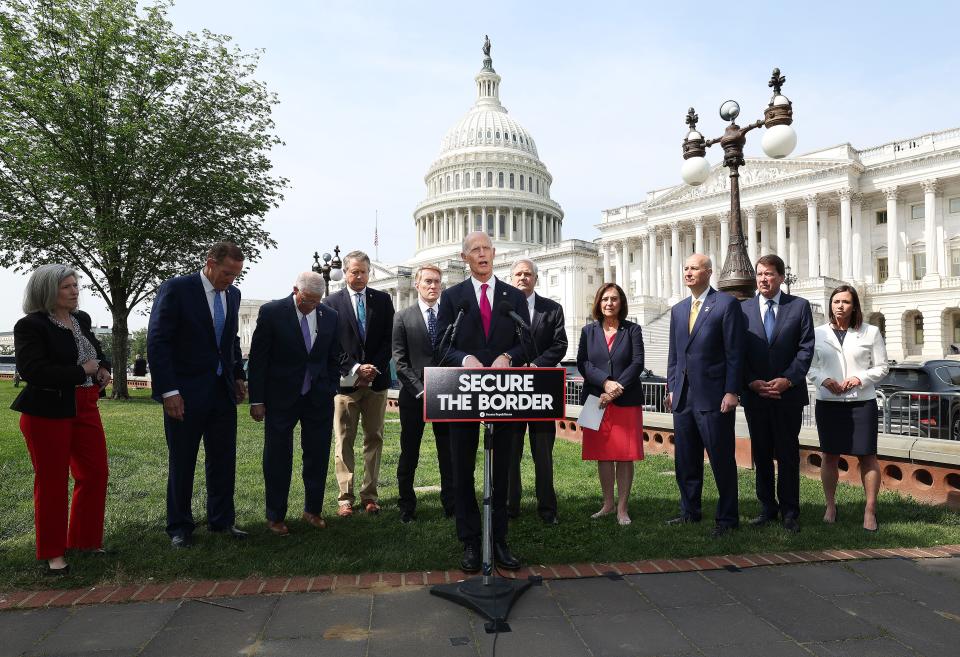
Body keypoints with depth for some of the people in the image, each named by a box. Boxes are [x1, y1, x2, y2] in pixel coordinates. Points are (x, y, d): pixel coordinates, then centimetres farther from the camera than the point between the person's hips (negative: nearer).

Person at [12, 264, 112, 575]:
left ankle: (83, 541, 26)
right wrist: (81, 372, -18)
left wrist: (103, 368, 3)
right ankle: (52, 553, 19)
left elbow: (97, 350, 24)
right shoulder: (31, 326, -12)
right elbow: (33, 371, -23)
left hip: (85, 408, 7)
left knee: (95, 473, 9)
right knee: (52, 481, 4)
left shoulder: (81, 319, 8)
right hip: (48, 413, -7)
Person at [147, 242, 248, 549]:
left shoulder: (232, 294, 7)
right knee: (181, 463, 8)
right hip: (186, 393, -5)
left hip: (222, 391, 6)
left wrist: (238, 376, 10)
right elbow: (157, 342, -13)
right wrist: (169, 391, -17)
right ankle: (180, 528, 23)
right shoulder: (176, 289, -11)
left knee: (224, 460, 12)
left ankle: (222, 520, 27)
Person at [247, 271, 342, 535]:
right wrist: (256, 400, -7)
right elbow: (257, 359, -6)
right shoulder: (271, 312, -7)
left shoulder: (329, 316, 4)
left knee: (318, 456, 9)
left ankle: (313, 510, 26)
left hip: (319, 398, 3)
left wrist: (331, 392, 7)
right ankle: (275, 516, 21)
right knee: (278, 458, 6)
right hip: (281, 398, -3)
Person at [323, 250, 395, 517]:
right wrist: (355, 369, -12)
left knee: (374, 438, 6)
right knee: (344, 442, 1)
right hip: (346, 381, -2)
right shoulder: (332, 303, 2)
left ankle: (370, 495, 14)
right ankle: (345, 498, 7)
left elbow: (389, 339, 4)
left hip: (377, 379, 2)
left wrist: (374, 368, -8)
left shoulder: (383, 300, 7)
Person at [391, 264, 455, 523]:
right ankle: (407, 507, 19)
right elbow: (400, 361, -3)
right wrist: (420, 390, -11)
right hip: (413, 395, -1)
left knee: (449, 454, 5)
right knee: (409, 455, 7)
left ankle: (451, 504, 15)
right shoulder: (403, 317, 3)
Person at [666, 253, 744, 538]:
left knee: (722, 460, 2)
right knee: (685, 460, 14)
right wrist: (672, 387, 11)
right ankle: (690, 512, 27)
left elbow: (734, 352, -8)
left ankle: (727, 518, 15)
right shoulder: (678, 309, 16)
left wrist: (731, 392, -13)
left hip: (714, 397, -6)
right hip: (683, 397, 6)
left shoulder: (726, 304, -4)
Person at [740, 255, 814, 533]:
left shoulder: (799, 306, 4)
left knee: (788, 454, 4)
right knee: (761, 453, 9)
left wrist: (788, 379, -13)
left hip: (788, 393, -2)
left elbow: (806, 348, -2)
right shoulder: (743, 308, 7)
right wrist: (752, 382, -9)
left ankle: (789, 512, 14)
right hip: (754, 393, 2)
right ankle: (767, 508, 20)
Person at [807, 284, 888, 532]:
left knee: (867, 456, 0)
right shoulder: (818, 333, 6)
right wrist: (824, 380, -11)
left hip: (862, 402, -1)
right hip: (828, 403, 1)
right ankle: (830, 506, 20)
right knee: (830, 455, 8)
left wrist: (860, 378, -12)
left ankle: (870, 510, 11)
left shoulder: (871, 332, 3)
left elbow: (881, 367, 5)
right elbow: (809, 367, 8)